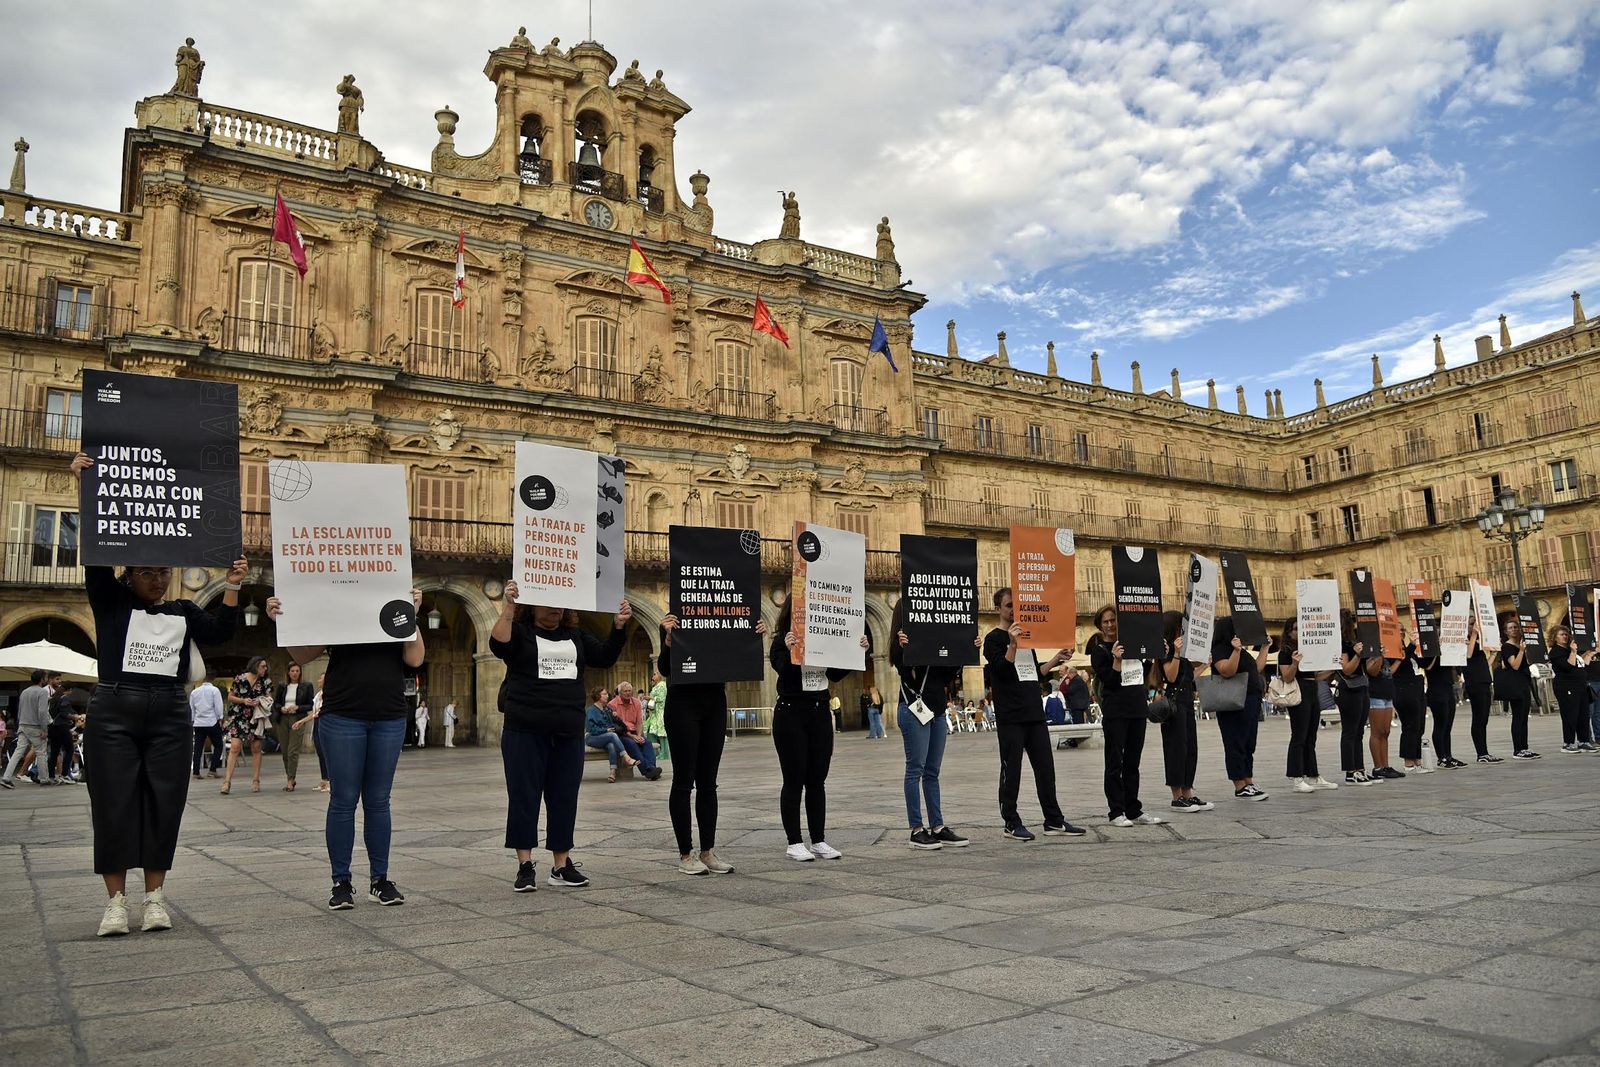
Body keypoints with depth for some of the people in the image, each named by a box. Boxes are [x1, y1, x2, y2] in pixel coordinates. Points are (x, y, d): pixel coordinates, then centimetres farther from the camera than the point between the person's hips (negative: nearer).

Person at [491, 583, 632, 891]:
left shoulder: (575, 635, 15)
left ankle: (561, 866, 15)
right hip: (525, 730, -4)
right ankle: (525, 866, 7)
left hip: (569, 732, 4)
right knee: (524, 797, 0)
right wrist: (508, 606, -29)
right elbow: (498, 645, -19)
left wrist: (619, 626, -3)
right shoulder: (520, 631, 1)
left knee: (564, 799, 7)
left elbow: (605, 657, 10)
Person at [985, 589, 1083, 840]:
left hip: (1034, 713, 7)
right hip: (1010, 716, -7)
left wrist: (1055, 660, 8)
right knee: (1011, 770, -1)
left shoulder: (1026, 636, 18)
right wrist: (1013, 645, -25)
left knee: (1045, 767, 7)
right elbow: (1001, 671, -15)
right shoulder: (994, 638, -3)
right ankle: (1011, 823, 7)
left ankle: (1054, 821, 13)